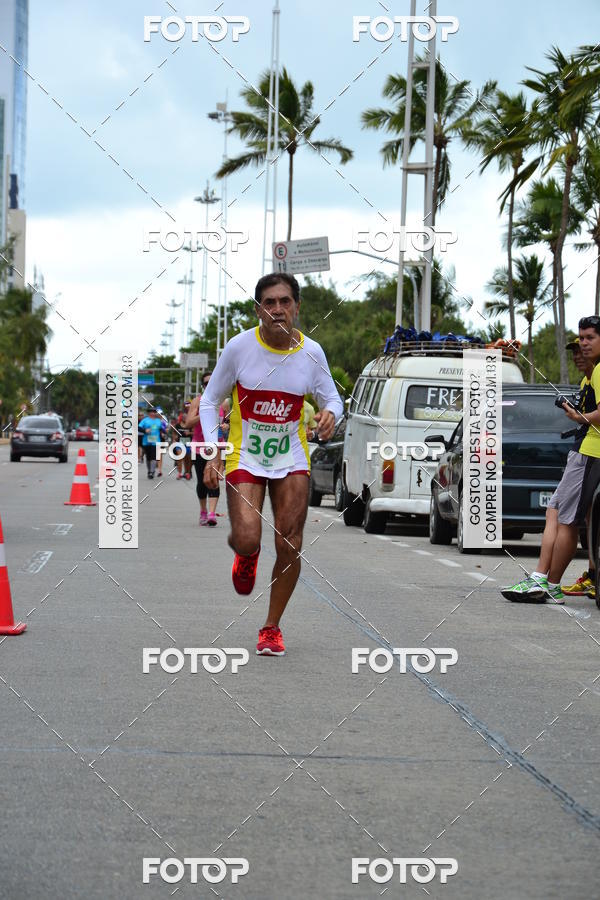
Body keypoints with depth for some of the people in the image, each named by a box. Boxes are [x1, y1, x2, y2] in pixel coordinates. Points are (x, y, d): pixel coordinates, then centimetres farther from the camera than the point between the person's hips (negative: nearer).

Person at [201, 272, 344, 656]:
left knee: (289, 548, -4)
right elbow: (210, 401, 0)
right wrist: (214, 453, -9)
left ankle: (272, 628, 16)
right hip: (245, 457, -2)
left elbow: (332, 399, 7)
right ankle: (246, 553, 22)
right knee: (247, 540, -19)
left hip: (292, 460, 2)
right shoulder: (240, 346, -10)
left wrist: (331, 413, -19)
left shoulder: (311, 352, -6)